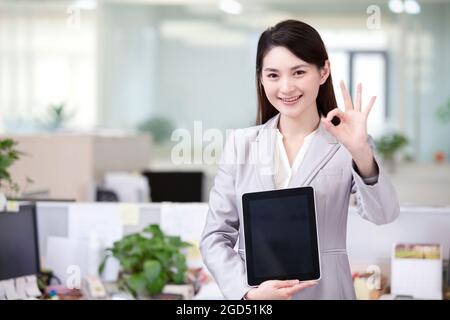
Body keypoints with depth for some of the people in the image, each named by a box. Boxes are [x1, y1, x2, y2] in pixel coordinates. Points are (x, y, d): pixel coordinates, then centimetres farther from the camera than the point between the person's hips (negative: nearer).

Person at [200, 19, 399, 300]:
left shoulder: (344, 146, -5)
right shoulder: (240, 145, 1)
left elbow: (383, 214, -20)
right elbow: (216, 237, 1)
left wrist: (361, 154, -37)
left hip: (324, 291, -1)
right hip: (253, 294, 1)